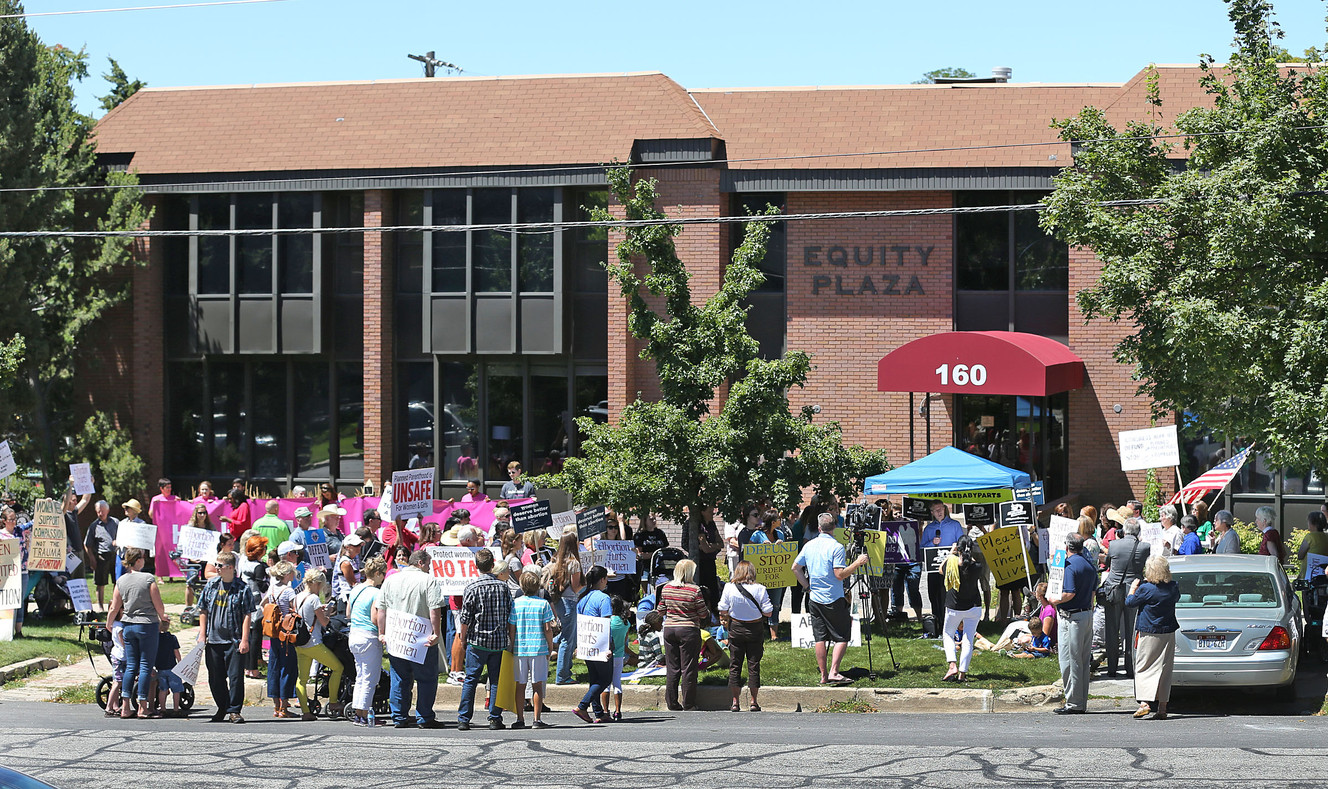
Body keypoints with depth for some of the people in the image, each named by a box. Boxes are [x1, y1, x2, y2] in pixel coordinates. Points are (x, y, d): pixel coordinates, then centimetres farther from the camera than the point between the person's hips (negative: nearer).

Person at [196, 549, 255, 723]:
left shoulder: (243, 589, -4)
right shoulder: (211, 585, 8)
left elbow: (247, 616, -5)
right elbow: (203, 611, 13)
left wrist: (244, 640, -11)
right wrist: (202, 635, 6)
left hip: (234, 641, -4)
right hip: (213, 640, 4)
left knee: (236, 676, -6)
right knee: (215, 678, 10)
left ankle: (234, 711, 1)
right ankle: (222, 707, 26)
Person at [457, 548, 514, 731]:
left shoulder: (472, 588, -8)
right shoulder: (504, 587, 1)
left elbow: (465, 618, -7)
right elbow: (511, 615, 7)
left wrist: (463, 639, 7)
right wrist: (510, 640, 19)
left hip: (477, 641, -2)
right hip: (499, 641, 2)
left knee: (470, 680, 3)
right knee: (496, 680, 8)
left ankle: (463, 719, 3)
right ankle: (495, 718, 7)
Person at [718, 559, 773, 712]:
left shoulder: (729, 588, -8)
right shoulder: (760, 589, -11)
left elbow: (723, 611, -3)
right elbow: (768, 612, -9)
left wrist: (726, 622, 15)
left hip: (736, 629, 1)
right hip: (755, 629, -1)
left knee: (735, 665, 8)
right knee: (754, 665, 7)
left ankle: (735, 703, 7)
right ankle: (754, 702, 9)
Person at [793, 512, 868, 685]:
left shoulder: (809, 546, 5)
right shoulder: (836, 547, -13)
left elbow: (795, 568, 11)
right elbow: (840, 574, -17)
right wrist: (857, 563, -10)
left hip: (814, 599, 5)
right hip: (834, 600, -5)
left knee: (820, 638, 8)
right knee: (842, 637, 2)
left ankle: (824, 675, 9)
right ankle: (833, 672, -9)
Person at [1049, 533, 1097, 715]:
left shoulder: (1070, 565, -15)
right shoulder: (1090, 566, 13)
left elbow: (1069, 594, -22)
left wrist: (1054, 599, -6)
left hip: (1072, 617, -9)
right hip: (1087, 615, 9)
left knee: (1070, 661, -4)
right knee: (1083, 661, 12)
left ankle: (1074, 703, -3)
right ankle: (1082, 703, 15)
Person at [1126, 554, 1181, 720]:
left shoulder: (1145, 588, -15)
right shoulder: (1174, 587, -1)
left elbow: (1130, 602, -2)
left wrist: (1133, 588, 18)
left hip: (1149, 634, -4)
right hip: (1168, 633, 4)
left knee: (1143, 668, 2)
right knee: (1163, 669, 9)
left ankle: (1144, 702, -14)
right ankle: (1162, 706, 9)